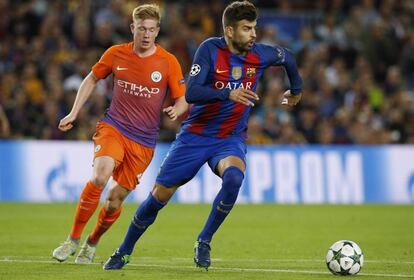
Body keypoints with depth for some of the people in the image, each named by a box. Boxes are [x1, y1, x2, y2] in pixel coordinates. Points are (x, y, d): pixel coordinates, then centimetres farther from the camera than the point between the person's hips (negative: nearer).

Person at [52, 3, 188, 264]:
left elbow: (183, 98, 1)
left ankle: (92, 243, 28)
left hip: (144, 140, 0)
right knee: (100, 176, -27)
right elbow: (92, 79, 16)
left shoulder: (168, 62, -5)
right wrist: (74, 113, 11)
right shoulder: (116, 54, 0)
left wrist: (177, 110, -22)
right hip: (113, 127, 0)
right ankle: (73, 239, -15)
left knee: (116, 198, 0)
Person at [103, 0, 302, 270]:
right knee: (160, 195, 1)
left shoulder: (259, 55, -7)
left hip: (231, 139, 1)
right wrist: (228, 94, -39)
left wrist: (296, 90, 30)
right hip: (196, 135, -1)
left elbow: (287, 57, 17)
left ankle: (204, 243, -14)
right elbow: (191, 93, -25)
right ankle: (124, 252, 22)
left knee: (234, 177, -33)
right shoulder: (210, 49, -16)